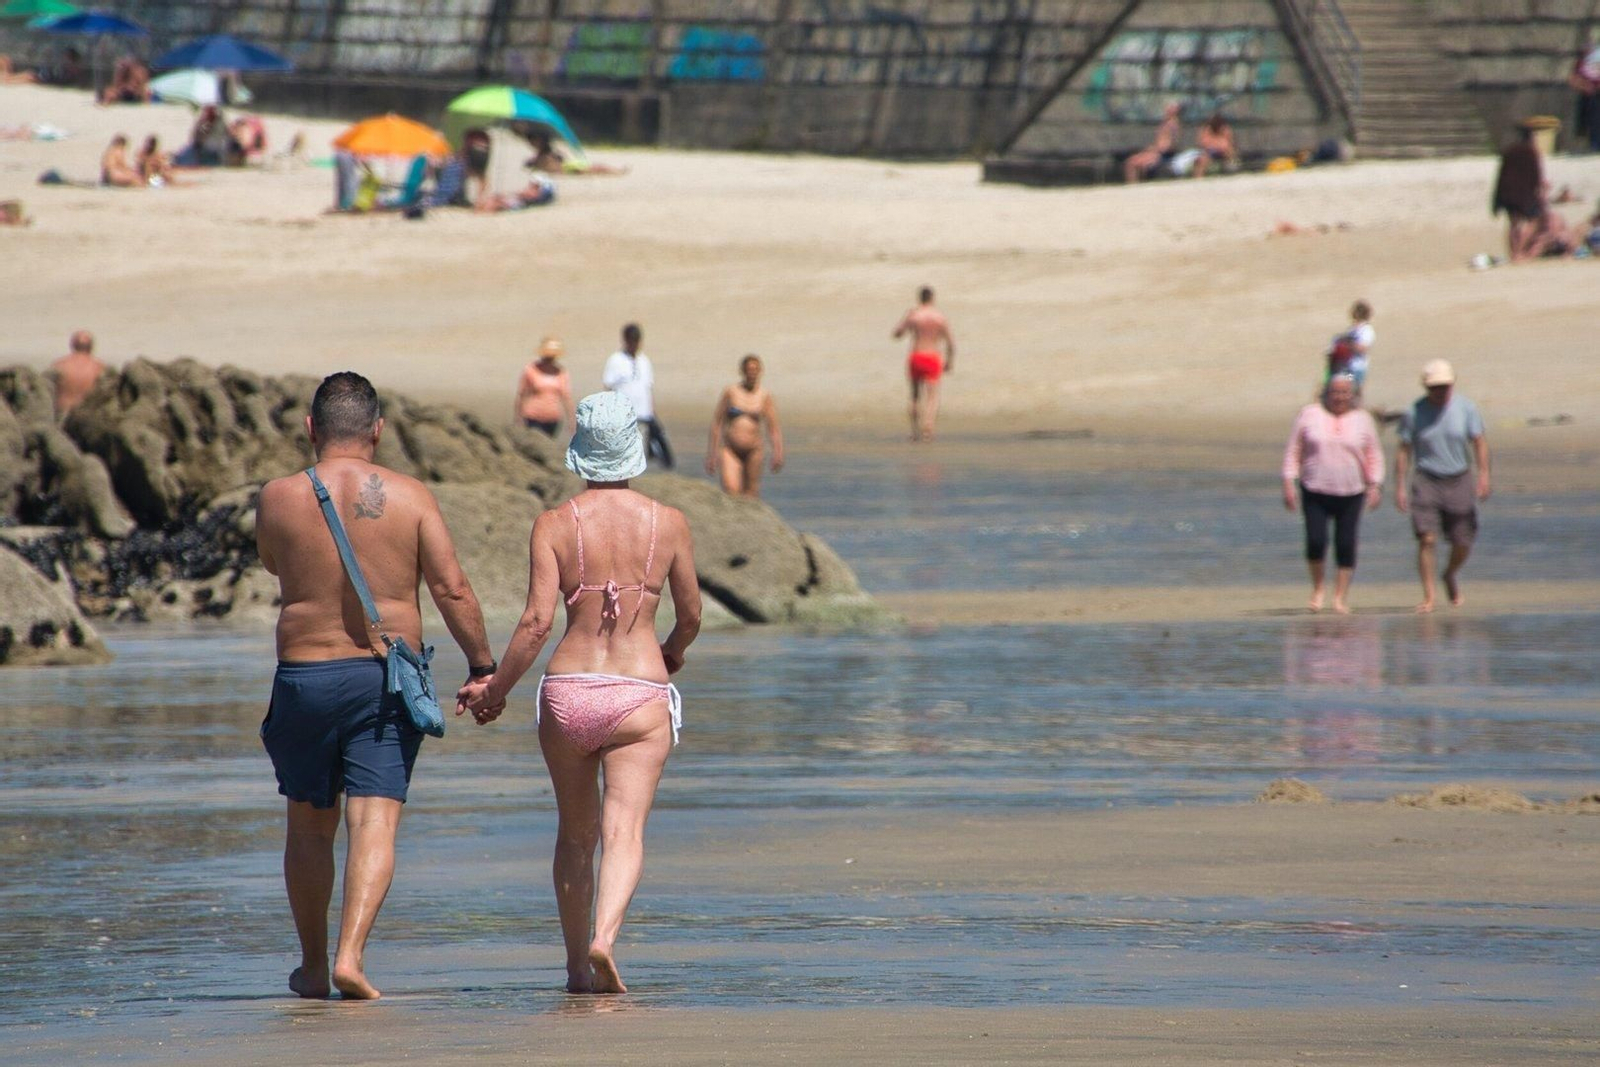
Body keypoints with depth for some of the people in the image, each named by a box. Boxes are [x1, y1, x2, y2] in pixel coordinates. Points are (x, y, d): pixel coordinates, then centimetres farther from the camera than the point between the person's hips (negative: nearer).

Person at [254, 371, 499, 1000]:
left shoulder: (278, 499, -3)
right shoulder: (409, 498, -4)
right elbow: (453, 590, -7)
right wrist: (483, 670, 1)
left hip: (304, 675, 1)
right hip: (387, 681, -1)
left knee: (309, 825, 15)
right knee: (374, 825, -3)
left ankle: (313, 966, 23)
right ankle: (351, 955, -19)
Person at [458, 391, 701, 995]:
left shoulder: (554, 525, -2)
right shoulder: (669, 524, 1)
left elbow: (538, 622, -9)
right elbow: (691, 616, 12)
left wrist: (494, 689, 3)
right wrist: (672, 656, 35)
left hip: (567, 694, 1)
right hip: (640, 695, -1)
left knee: (575, 833, 16)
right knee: (624, 831, -7)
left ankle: (577, 967, 21)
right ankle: (604, 937, -32)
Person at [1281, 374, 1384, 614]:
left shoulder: (1362, 420, 6)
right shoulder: (1310, 415, 3)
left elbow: (1374, 456, 9)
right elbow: (1293, 451, 5)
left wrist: (1375, 486, -1)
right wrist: (1288, 483, -3)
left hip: (1350, 495, 1)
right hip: (1315, 493, -1)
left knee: (1345, 546, -2)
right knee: (1316, 541, -12)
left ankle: (1341, 596, 9)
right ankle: (1318, 587, 12)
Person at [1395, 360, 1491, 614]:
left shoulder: (1466, 408, -1)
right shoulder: (1414, 413, -2)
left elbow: (1479, 443, 0)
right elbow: (1404, 451, 1)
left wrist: (1483, 475, -12)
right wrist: (1399, 487, -3)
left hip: (1459, 481, 1)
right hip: (1427, 481, -1)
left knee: (1463, 543, 5)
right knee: (1427, 539, -14)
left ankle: (1451, 576, 36)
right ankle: (1428, 596, -11)